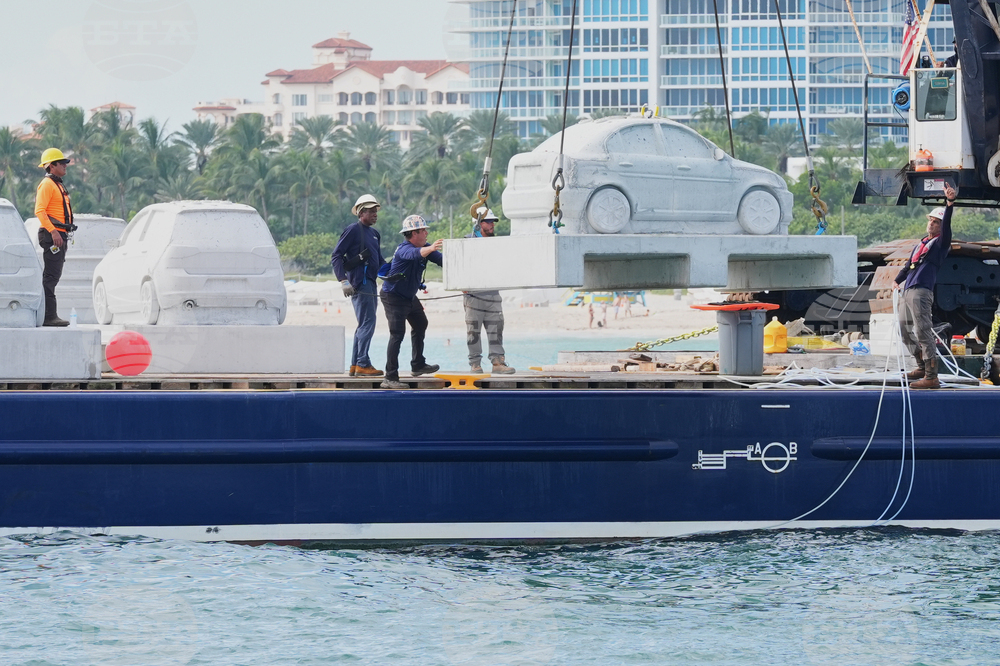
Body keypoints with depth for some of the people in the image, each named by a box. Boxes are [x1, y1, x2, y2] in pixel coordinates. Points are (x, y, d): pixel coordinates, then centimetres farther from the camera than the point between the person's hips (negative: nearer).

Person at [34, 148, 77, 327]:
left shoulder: (57, 185, 22)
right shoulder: (47, 184, -10)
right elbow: (39, 210, -19)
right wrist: (53, 231, -26)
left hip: (59, 235, 10)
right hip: (52, 236, -10)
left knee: (53, 276, 11)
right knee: (51, 276, -13)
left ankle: (49, 315, 14)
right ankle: (49, 316, -17)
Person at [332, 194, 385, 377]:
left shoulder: (374, 233, 20)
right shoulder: (353, 230, -6)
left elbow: (379, 261, 27)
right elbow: (336, 256, -9)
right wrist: (343, 280, -19)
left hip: (370, 283, 9)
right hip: (359, 284, -9)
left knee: (364, 325, 11)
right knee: (367, 322, -13)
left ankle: (355, 365, 15)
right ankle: (362, 364, -14)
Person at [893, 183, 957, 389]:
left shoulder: (940, 242, -1)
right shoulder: (921, 244, 24)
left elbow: (947, 226, -20)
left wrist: (950, 204, -34)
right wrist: (898, 280, 44)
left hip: (921, 293, -10)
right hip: (908, 293, 10)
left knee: (923, 333, -15)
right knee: (905, 330, 19)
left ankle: (931, 378, -19)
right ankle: (922, 367, 33)